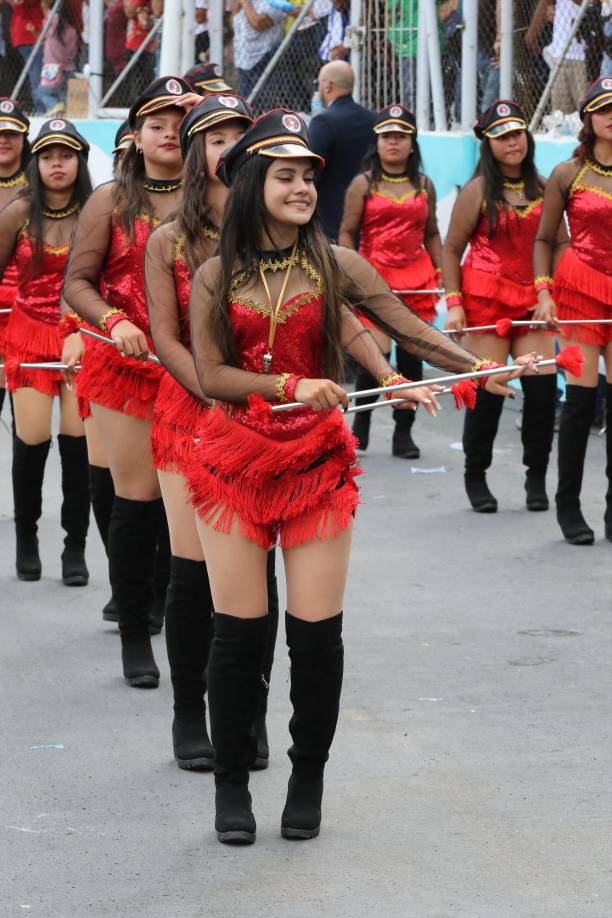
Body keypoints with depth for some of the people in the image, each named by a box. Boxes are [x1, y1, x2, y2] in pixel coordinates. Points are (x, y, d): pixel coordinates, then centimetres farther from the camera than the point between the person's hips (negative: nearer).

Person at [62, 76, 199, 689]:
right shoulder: (112, 200, 6)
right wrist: (113, 322, -16)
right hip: (128, 363, -1)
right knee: (136, 500, -1)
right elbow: (77, 281, 4)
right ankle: (134, 636, 11)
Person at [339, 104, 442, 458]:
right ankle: (361, 420, 11)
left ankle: (404, 432, 12)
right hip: (374, 277, -3)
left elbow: (432, 234, 17)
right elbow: (347, 233, 2)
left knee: (411, 355, 2)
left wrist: (442, 272, 8)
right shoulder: (363, 185, 3)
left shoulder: (424, 185, 11)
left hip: (416, 278, 3)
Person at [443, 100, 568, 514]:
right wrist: (454, 303, -8)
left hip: (532, 303, 3)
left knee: (543, 385, -6)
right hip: (486, 300, -3)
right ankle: (476, 477, 12)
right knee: (487, 389, -3)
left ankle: (537, 478, 7)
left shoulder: (542, 189, 8)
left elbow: (560, 243, 15)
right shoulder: (478, 190, -2)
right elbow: (451, 249, 0)